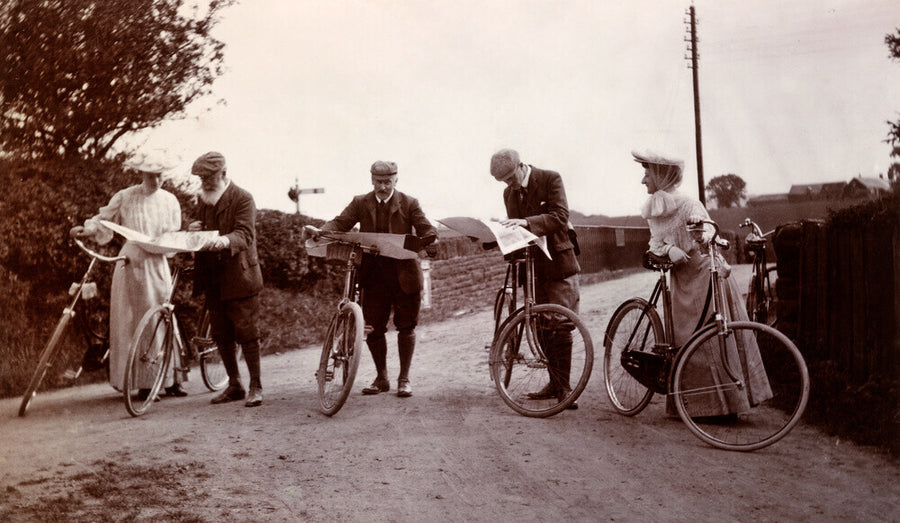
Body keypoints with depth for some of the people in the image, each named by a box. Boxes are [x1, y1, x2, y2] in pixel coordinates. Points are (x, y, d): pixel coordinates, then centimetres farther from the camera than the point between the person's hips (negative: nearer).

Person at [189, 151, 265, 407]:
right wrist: (193, 232, -2)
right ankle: (234, 385, 22)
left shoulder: (243, 199, -7)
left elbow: (245, 234, -21)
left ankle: (256, 386, 5)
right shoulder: (204, 201, 16)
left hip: (239, 276, -7)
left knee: (246, 333, -4)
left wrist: (225, 240, -42)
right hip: (212, 278, 7)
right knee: (221, 335, 10)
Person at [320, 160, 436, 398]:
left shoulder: (409, 204, 3)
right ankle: (381, 378, 22)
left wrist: (431, 241, -29)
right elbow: (341, 222, 0)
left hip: (403, 273, -2)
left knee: (406, 326, 4)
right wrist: (321, 232, -20)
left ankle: (404, 379, 17)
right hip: (373, 275, 2)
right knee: (373, 328, 5)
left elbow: (425, 229, -6)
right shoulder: (360, 203, 9)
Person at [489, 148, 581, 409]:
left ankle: (564, 387, -1)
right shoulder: (509, 193, 12)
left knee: (560, 327, -7)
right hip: (532, 266, 6)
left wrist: (526, 222, -31)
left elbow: (560, 217, -18)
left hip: (558, 263, -6)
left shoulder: (551, 179, -6)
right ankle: (555, 383, 16)